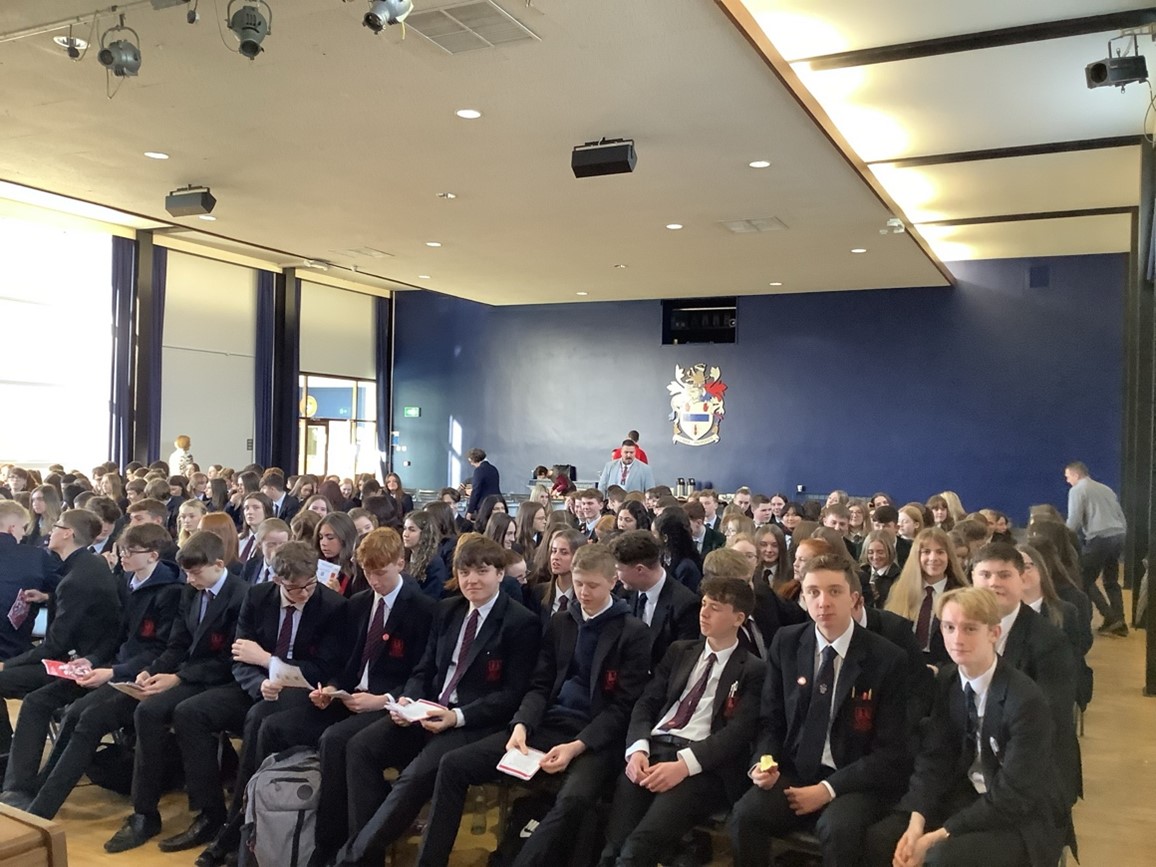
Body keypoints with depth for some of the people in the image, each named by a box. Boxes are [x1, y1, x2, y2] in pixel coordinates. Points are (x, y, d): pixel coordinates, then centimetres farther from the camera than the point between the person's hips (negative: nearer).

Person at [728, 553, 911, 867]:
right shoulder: (786, 643, 2)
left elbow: (890, 751, -8)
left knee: (838, 828, -34)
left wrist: (829, 789, -16)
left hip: (856, 783, -2)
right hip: (794, 773, 3)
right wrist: (764, 761, -11)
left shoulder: (888, 659, -8)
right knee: (743, 816, -26)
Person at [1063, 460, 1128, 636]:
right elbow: (1122, 517, 19)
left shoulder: (1077, 490, 0)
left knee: (1086, 580, 2)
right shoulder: (1105, 489, 21)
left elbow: (1074, 521, -9)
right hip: (1118, 536, 8)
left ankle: (1110, 618, -5)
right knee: (1111, 581, 15)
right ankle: (1119, 623, 11)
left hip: (1099, 539, -7)